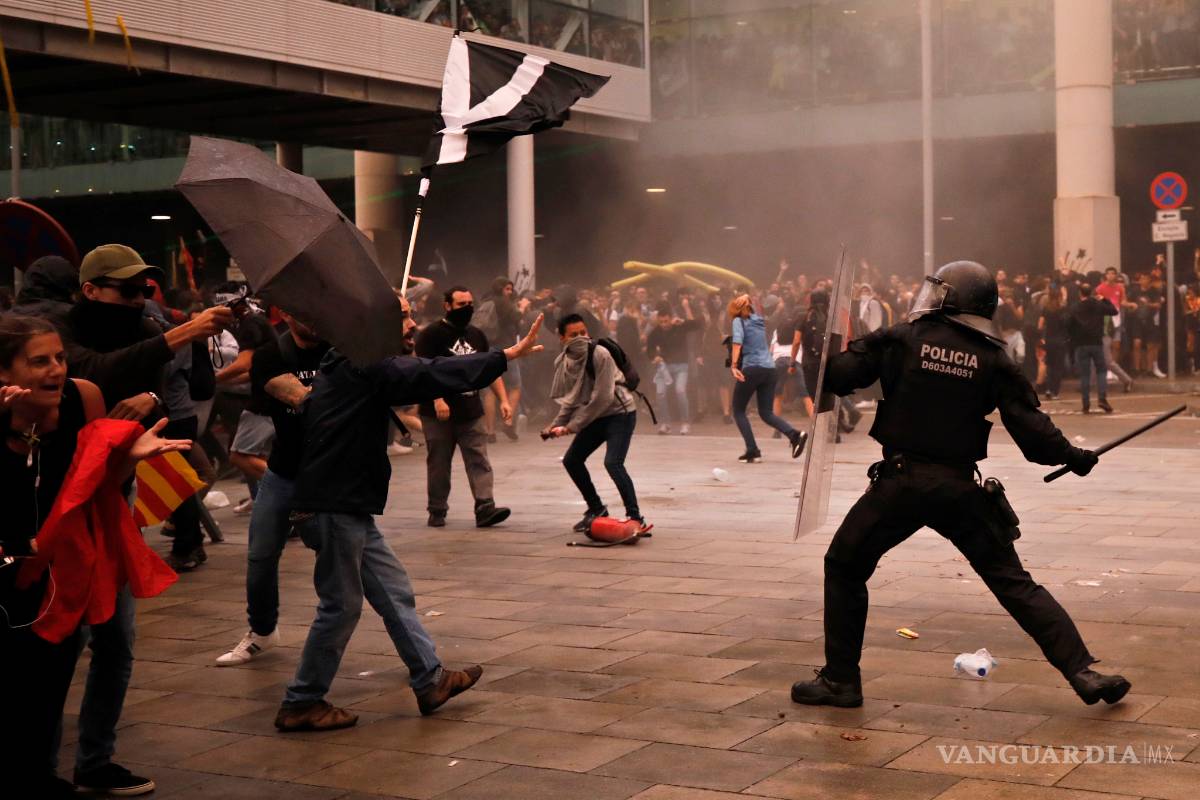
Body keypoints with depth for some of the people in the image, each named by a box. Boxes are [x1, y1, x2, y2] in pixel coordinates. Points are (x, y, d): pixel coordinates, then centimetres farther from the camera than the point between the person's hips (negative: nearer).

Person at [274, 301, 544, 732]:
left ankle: (430, 680, 18)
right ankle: (300, 705, 10)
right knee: (341, 606, -1)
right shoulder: (367, 367, -17)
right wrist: (509, 355, -23)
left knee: (394, 592, 12)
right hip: (333, 507, -11)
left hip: (349, 507, 11)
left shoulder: (350, 367, 15)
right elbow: (434, 375, -24)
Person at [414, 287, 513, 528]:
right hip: (440, 413, -5)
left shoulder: (477, 335, 15)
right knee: (439, 464, 4)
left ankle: (485, 508, -11)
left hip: (472, 413, 5)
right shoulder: (432, 334, -4)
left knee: (479, 462, -6)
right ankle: (437, 511, 14)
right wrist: (437, 400, -24)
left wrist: (503, 400, 8)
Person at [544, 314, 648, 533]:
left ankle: (635, 516, -15)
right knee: (571, 460, 8)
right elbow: (569, 398, 6)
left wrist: (573, 426, -21)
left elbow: (602, 397, -24)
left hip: (620, 413, -8)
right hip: (595, 416, 8)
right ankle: (596, 509, 24)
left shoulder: (599, 354, -22)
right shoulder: (563, 361, -3)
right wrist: (558, 424, -9)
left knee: (612, 462, -23)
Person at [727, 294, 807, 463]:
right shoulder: (759, 320, 19)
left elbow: (737, 342, -15)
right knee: (766, 413, 9)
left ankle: (752, 451, -2)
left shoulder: (739, 321, 0)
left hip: (751, 368, -6)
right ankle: (795, 435, -14)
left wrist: (734, 365, -23)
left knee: (738, 411, 8)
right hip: (770, 368, 6)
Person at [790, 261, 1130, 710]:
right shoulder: (991, 359, 3)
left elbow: (839, 375, -8)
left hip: (901, 482, -2)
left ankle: (840, 679, 15)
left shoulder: (902, 340, -2)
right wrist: (1071, 456, 14)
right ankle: (1082, 670, 4)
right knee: (1014, 584, 10)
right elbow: (1028, 424, 0)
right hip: (960, 488, 2)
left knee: (843, 568, 15)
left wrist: (823, 361, 15)